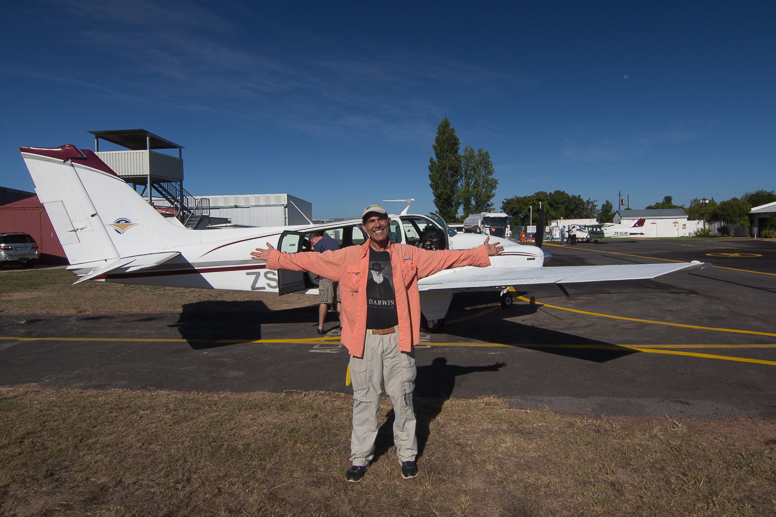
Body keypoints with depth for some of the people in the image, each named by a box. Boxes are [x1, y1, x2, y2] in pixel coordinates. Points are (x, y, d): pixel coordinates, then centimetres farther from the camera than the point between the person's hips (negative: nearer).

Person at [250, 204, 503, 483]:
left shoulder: (408, 254, 6)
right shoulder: (348, 256, 4)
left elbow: (444, 257, 11)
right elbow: (311, 260, 9)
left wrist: (481, 253, 11)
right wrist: (276, 258, 9)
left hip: (398, 338, 0)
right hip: (364, 340, 0)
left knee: (403, 398, 9)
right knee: (364, 400, 9)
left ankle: (407, 455, 28)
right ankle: (360, 457, 27)